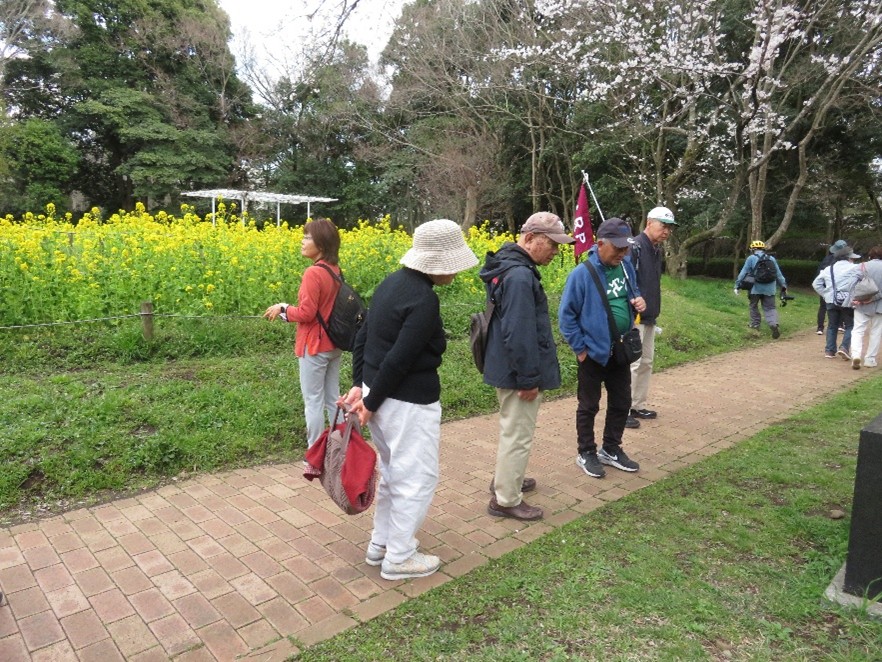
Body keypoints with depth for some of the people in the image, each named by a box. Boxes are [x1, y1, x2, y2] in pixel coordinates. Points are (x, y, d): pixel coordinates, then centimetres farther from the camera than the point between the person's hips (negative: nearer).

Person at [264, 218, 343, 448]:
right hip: (334, 344, 8)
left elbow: (306, 313, -22)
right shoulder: (335, 270, 5)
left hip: (315, 346, -8)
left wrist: (282, 309, -4)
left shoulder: (313, 272, -21)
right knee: (333, 399, 16)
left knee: (313, 402, 3)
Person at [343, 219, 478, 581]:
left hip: (380, 395, 10)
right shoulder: (424, 300, -22)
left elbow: (362, 337, 11)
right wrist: (370, 403, -13)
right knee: (417, 479, 9)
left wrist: (360, 385, 8)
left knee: (393, 473, 24)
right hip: (409, 404, -9)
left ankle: (380, 544, 38)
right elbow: (398, 361, -24)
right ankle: (399, 558, 24)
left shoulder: (392, 282, 7)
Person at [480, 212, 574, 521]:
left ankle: (506, 478, 41)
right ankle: (506, 500, 16)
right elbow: (519, 335, -28)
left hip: (508, 369, 11)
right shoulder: (519, 276, -25)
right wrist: (529, 378, -20)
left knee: (512, 429, 24)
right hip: (519, 373, -10)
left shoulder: (513, 267, 10)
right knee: (518, 435, 2)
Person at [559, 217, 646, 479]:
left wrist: (638, 301, -6)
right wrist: (580, 348, -13)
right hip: (594, 353, -6)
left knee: (621, 403, 16)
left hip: (621, 351, 6)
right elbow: (566, 315, -14)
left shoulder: (626, 266, -1)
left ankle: (611, 450, 34)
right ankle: (586, 454, 27)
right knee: (589, 406, 10)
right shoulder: (582, 274, -19)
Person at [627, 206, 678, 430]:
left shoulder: (657, 250, 14)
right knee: (632, 363, -7)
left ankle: (638, 406, 26)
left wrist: (654, 312, 18)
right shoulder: (634, 247, -15)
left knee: (646, 362, 15)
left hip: (650, 318, 10)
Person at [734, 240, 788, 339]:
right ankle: (774, 324, -19)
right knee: (770, 308, 4)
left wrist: (737, 285, 1)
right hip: (769, 289, 3)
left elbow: (743, 273, -4)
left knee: (753, 306, 17)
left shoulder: (751, 258, 0)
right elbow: (779, 274, 18)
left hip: (756, 288, -3)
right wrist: (783, 286, 26)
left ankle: (755, 324, 22)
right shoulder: (771, 259, 13)